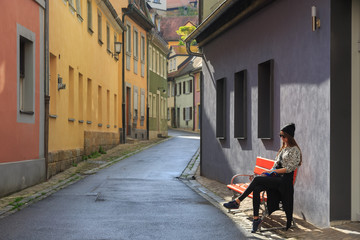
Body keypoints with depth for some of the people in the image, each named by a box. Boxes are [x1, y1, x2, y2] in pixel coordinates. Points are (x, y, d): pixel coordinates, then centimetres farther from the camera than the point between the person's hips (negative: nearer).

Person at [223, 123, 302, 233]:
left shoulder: (295, 150, -3)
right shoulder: (283, 148, 22)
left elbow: (290, 168, -11)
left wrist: (273, 171, -12)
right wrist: (268, 173, 4)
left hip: (284, 179, -7)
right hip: (276, 178, 7)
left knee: (257, 179, -26)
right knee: (256, 188, -22)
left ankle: (237, 202, -22)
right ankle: (256, 218, -22)